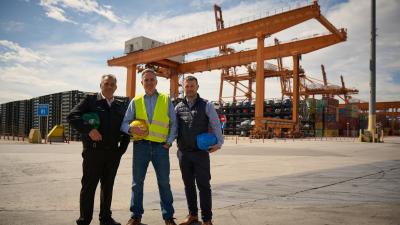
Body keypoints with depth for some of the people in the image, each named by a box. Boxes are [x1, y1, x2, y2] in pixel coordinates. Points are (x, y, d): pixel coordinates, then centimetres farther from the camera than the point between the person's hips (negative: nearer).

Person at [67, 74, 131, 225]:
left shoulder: (120, 106, 13)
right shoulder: (90, 100, 1)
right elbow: (72, 116, -9)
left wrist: (122, 148, 6)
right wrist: (89, 130, -21)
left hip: (113, 153, 4)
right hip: (93, 151, -4)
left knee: (108, 186, 13)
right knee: (88, 186, 3)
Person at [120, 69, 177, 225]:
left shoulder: (166, 100, 6)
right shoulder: (135, 101, 9)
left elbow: (174, 123, 6)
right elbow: (124, 123, 6)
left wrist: (169, 141, -4)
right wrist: (131, 129, -16)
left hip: (161, 147, -1)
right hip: (141, 146, 1)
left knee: (164, 183, 6)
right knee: (137, 182, 9)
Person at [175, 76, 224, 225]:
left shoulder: (206, 105, 0)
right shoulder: (178, 107, 9)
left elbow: (216, 125, -5)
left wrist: (218, 143, -17)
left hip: (201, 152, -3)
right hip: (183, 152, 4)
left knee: (203, 185, 1)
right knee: (188, 185, 13)